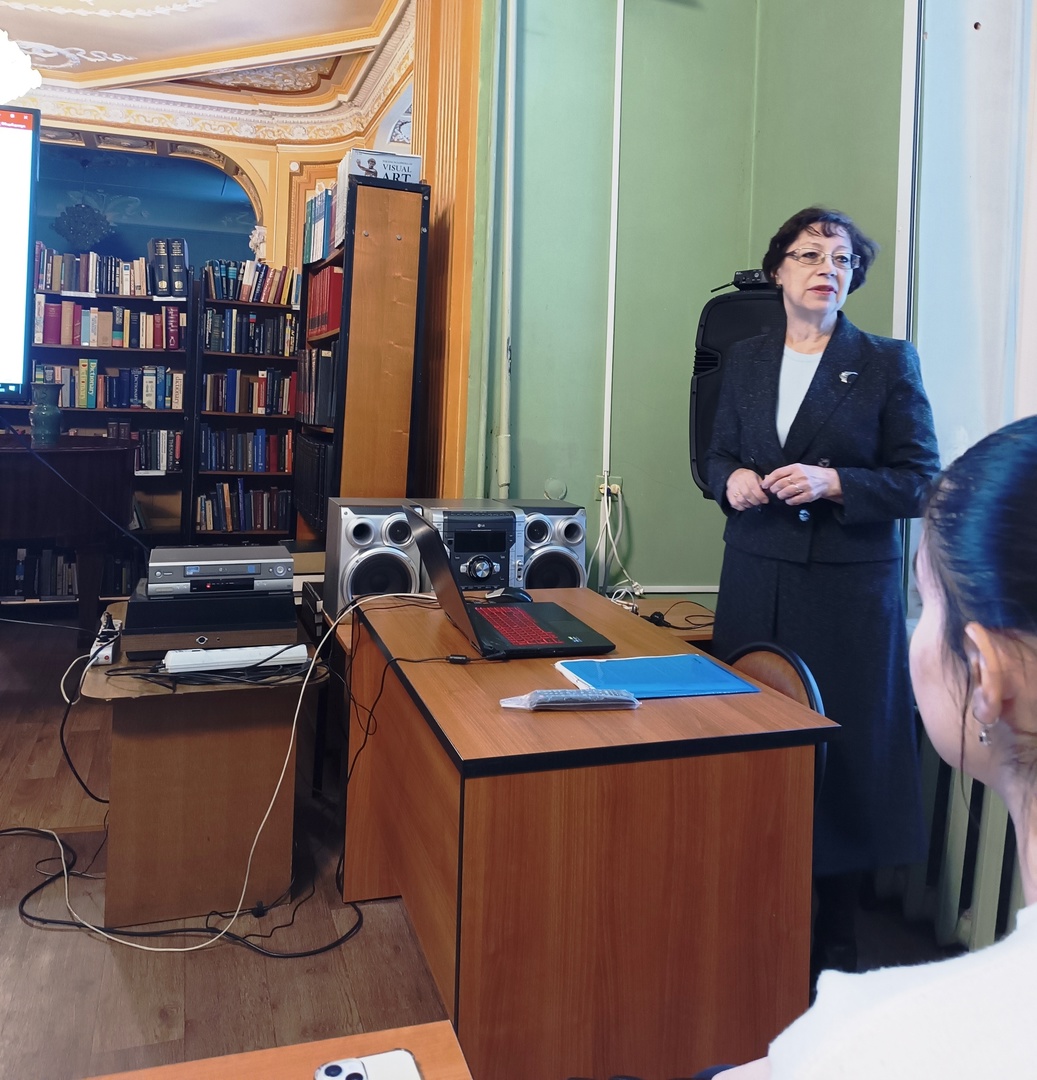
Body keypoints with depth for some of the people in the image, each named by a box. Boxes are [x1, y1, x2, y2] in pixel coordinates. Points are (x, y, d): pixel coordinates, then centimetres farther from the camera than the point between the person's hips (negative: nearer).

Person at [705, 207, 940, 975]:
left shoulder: (889, 362, -1)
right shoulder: (745, 360, 10)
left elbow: (923, 479, -4)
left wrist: (833, 482, -18)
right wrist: (733, 480, -6)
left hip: (851, 586, -3)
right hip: (757, 580, 3)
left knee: (845, 749, 3)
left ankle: (837, 932, 21)